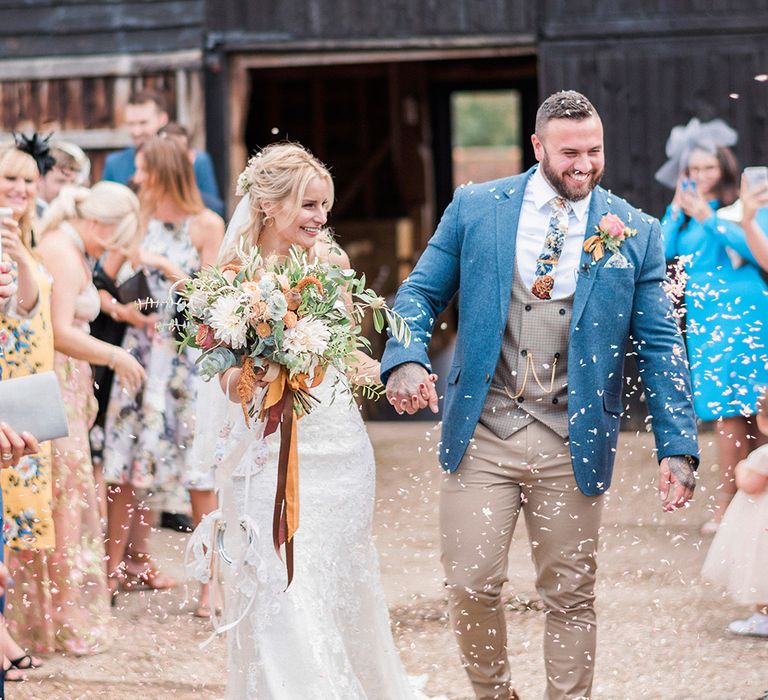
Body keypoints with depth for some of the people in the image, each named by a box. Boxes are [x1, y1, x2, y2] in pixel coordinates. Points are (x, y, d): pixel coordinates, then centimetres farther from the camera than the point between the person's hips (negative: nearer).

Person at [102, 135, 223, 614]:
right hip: (142, 347, 4)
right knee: (125, 456, 2)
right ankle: (115, 566, 8)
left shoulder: (206, 225, -3)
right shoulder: (142, 220, 9)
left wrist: (166, 268, -13)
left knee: (200, 467, -3)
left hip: (189, 353, -4)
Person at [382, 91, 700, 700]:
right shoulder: (475, 209, 4)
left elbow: (660, 345, 3)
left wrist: (678, 447, -5)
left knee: (571, 597, 6)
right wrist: (406, 361, -14)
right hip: (481, 433, 0)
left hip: (573, 444, 0)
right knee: (471, 586, -3)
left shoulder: (635, 233, 3)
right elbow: (421, 294, 7)